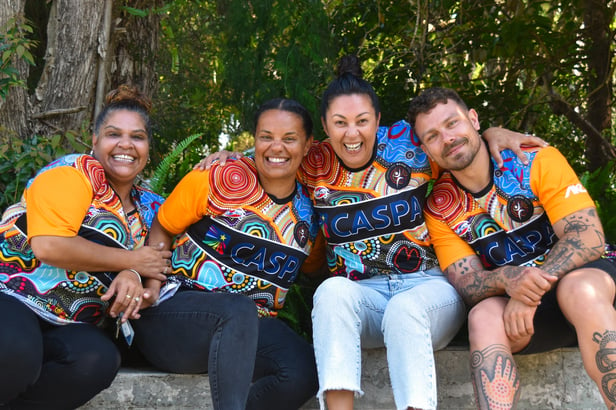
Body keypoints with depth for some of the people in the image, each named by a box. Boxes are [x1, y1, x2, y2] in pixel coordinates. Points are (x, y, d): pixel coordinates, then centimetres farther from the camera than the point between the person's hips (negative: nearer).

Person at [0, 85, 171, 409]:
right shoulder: (75, 172, -5)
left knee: (99, 360, -29)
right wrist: (131, 260, -10)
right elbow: (48, 245, -19)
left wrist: (133, 277, -14)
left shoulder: (148, 208, 15)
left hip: (66, 326, 5)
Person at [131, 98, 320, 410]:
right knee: (240, 310, -38)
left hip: (252, 329, 4)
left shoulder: (309, 211, 7)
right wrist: (152, 287, -10)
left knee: (305, 372, -27)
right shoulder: (219, 180, -4)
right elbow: (160, 231, 6)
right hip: (177, 312, -4)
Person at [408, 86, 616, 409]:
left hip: (585, 277, -2)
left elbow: (589, 237, -15)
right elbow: (467, 284, -5)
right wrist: (507, 279, -28)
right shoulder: (439, 210, 0)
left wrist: (532, 290, -26)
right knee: (484, 317, -31)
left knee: (578, 289, -37)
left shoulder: (536, 161, -8)